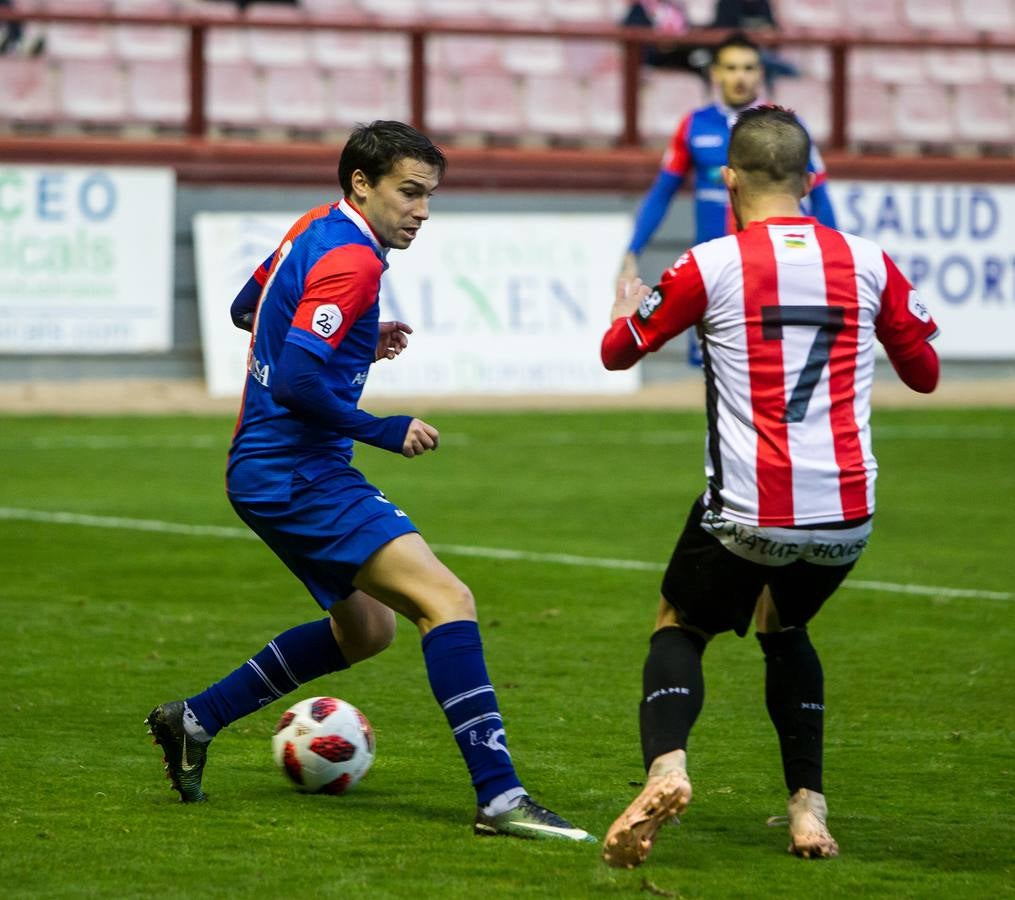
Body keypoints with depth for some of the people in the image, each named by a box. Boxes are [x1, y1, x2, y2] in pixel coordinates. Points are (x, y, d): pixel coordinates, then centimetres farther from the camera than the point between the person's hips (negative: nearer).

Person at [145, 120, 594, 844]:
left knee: (367, 629, 24)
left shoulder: (313, 231, 12)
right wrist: (388, 431, -14)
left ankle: (194, 722, 27)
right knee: (448, 600, -20)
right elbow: (298, 382, -25)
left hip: (266, 472, 11)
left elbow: (246, 309, 27)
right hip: (299, 476, -11)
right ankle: (500, 797, -28)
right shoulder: (350, 262, -18)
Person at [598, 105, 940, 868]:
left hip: (747, 516, -3)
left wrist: (627, 309, 34)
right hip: (847, 518, 3)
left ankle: (665, 767, -12)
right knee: (785, 631, 30)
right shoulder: (868, 262, 3)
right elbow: (925, 372, 17)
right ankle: (809, 807, 18)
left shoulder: (710, 266, -4)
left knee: (680, 629, 18)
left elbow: (617, 352, 11)